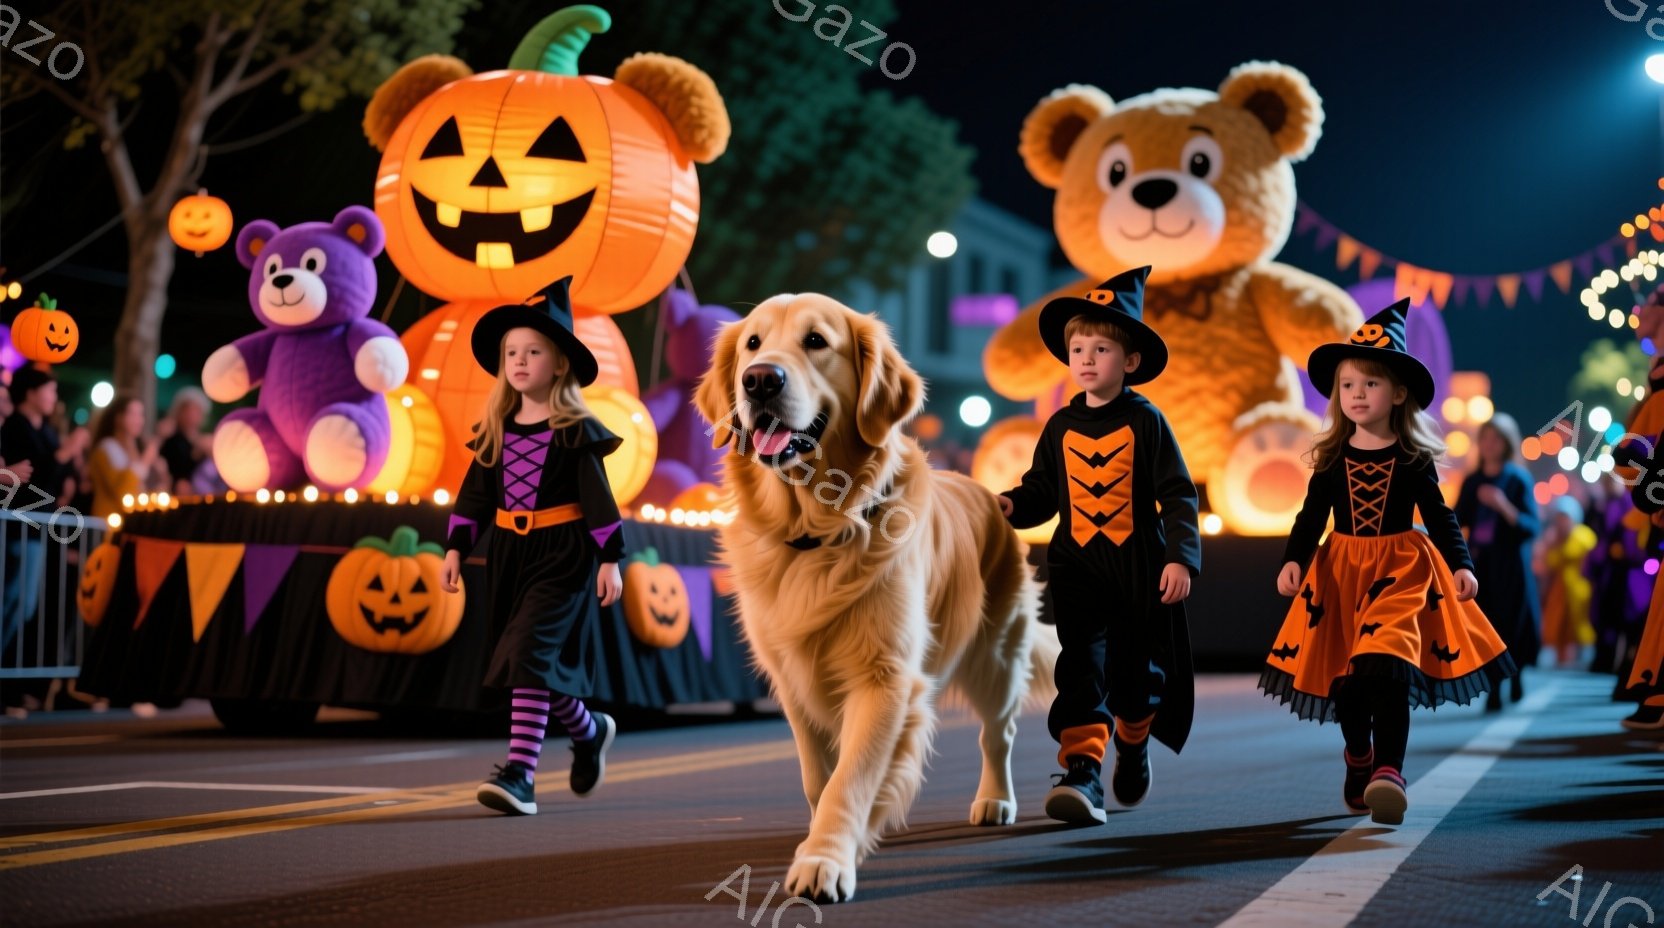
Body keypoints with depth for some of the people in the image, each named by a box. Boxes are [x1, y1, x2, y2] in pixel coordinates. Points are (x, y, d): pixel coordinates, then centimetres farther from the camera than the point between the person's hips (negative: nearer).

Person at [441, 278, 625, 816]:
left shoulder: (575, 431, -6)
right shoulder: (495, 430, 8)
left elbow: (598, 497, -6)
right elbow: (475, 494, 12)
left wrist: (610, 559, -9)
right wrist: (456, 548, 6)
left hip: (562, 555, -6)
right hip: (510, 554, 6)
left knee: (531, 655, -16)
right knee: (538, 664, 12)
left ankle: (520, 774, -18)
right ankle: (590, 733, 38)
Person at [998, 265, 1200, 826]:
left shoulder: (1144, 421, -3)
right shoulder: (1060, 427, 6)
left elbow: (1178, 495, -4)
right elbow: (1042, 491, 11)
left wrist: (1181, 557, -13)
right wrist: (1010, 506, -11)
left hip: (1138, 567, -1)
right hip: (1076, 565, 1)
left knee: (1137, 670, 9)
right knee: (1082, 668, -11)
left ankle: (1133, 748, 37)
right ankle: (1081, 770, -16)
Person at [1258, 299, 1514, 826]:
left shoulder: (1413, 460, 0)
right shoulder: (1332, 460, 4)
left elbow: (1439, 517, 1)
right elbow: (1311, 517, 3)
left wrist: (1461, 565, -12)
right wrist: (1294, 561, -13)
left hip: (1401, 570, -3)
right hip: (1341, 572, 3)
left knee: (1390, 668, -19)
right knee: (1344, 675, 7)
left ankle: (1389, 771, -24)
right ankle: (1358, 760, 31)